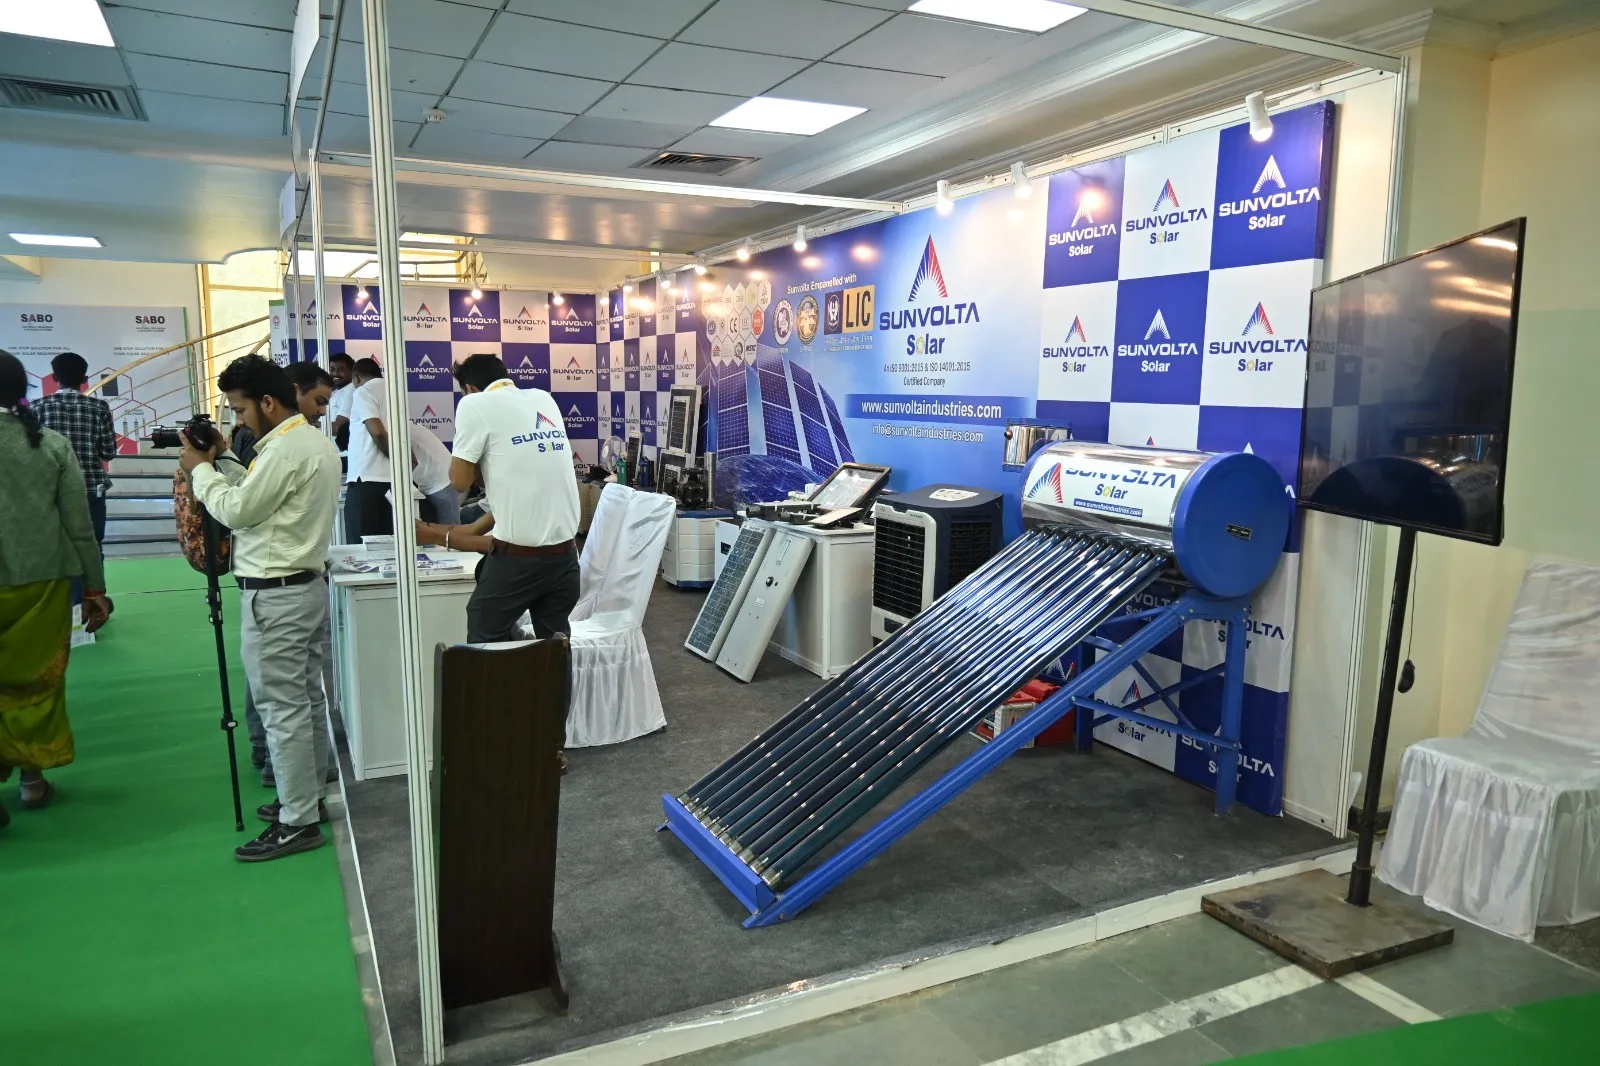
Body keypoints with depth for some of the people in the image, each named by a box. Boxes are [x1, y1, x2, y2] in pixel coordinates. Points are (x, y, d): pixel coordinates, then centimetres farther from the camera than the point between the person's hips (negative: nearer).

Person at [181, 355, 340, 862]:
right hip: (307, 584, 10)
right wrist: (221, 463, 8)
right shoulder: (316, 441, 12)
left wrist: (201, 469, -2)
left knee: (282, 707, -4)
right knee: (306, 697, 16)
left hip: (275, 595, -10)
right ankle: (307, 796, 27)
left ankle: (297, 823, 4)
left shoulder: (284, 449, -19)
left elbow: (236, 511, -15)